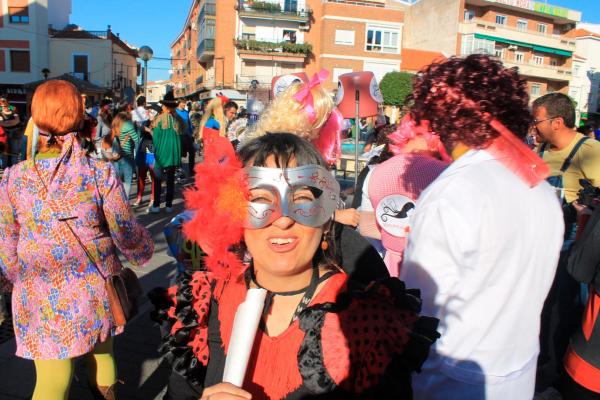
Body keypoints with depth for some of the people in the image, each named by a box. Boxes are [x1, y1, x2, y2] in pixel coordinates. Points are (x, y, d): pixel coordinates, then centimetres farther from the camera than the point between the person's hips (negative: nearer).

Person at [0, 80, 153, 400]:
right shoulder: (101, 173, -13)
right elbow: (127, 235, -7)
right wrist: (144, 251, 14)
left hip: (42, 302, 0)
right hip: (96, 296, 1)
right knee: (102, 355, 26)